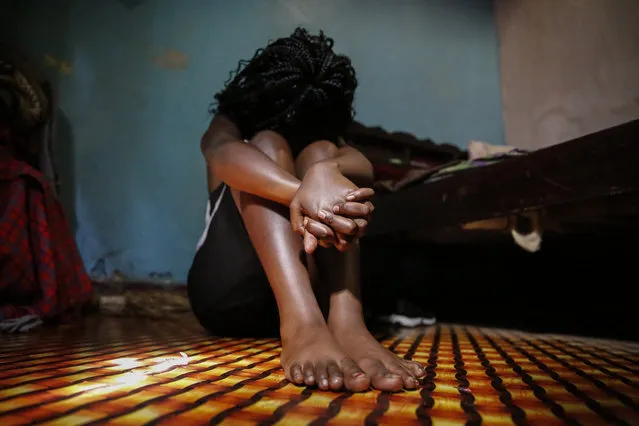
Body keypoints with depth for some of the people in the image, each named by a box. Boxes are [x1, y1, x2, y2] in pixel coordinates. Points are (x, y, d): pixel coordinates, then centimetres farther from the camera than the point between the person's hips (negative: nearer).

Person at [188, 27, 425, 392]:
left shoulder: (327, 153, 11)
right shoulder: (230, 126, 8)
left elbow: (361, 167, -16)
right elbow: (221, 153, -20)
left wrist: (326, 171, -41)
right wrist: (302, 192, -40)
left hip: (308, 291, 1)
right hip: (228, 294, -1)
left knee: (321, 153, -16)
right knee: (266, 145, -19)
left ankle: (346, 320, -39)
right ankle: (301, 321, -44)